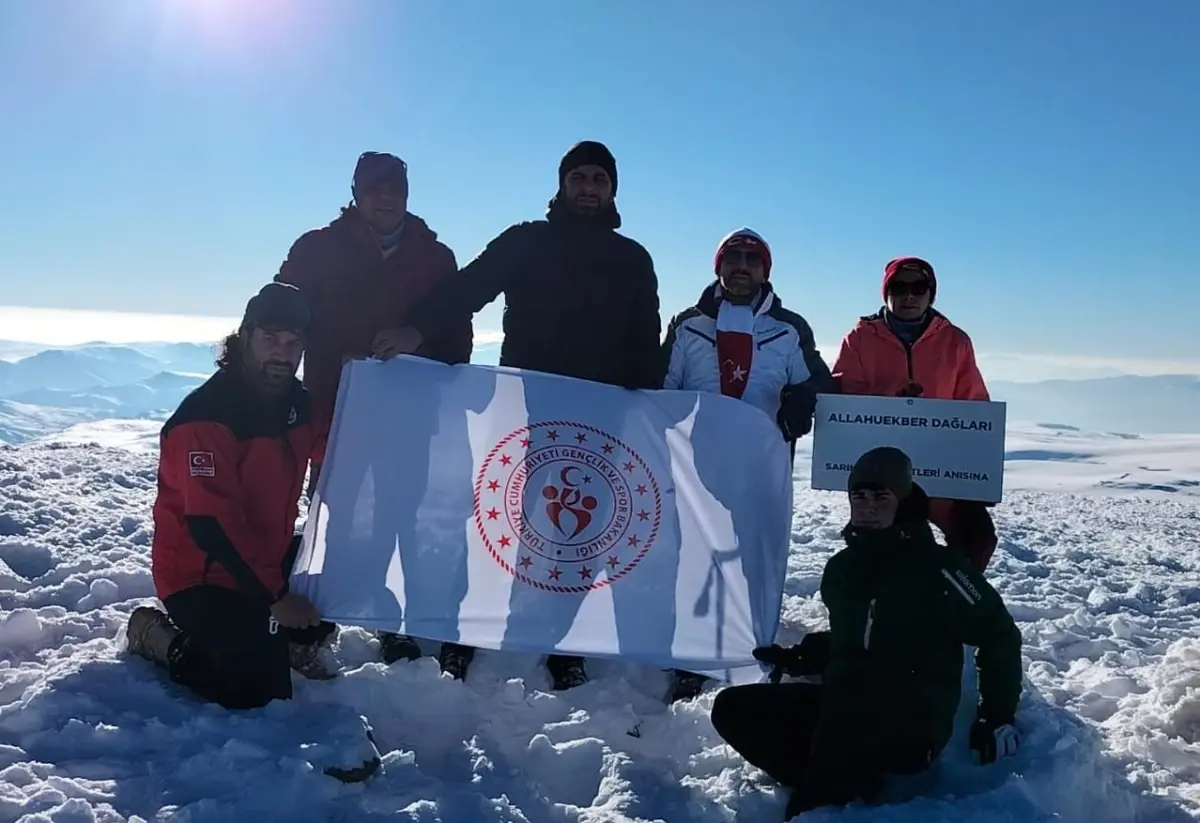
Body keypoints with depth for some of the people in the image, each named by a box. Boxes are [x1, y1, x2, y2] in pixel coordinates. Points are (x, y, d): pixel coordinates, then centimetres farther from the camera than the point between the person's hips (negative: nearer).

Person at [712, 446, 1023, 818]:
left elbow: (999, 635, -2)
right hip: (843, 711, 7)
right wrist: (798, 659, 11)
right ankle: (840, 785, -13)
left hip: (912, 726, -7)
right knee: (732, 708, -7)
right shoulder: (842, 568, 11)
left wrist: (998, 717, -4)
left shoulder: (935, 566, -9)